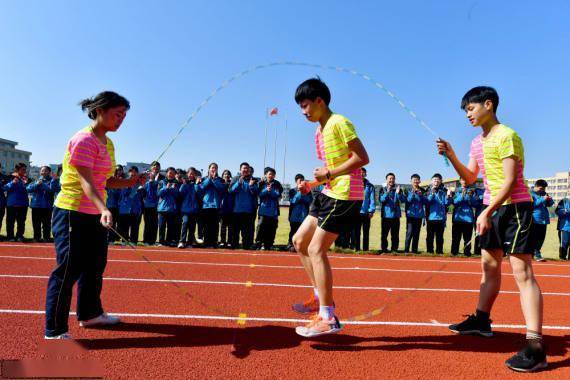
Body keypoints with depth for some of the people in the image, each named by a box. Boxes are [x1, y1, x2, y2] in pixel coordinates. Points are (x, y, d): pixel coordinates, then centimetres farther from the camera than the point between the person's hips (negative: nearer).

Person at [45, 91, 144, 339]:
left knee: (95, 266, 19)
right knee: (68, 270, -3)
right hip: (72, 214, -9)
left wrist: (133, 182, 0)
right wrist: (104, 210, -41)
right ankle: (54, 331, 10)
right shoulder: (84, 140, -18)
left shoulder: (108, 143, 9)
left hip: (95, 215, 9)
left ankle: (89, 314, 36)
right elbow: (86, 182, -27)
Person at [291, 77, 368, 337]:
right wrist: (314, 182, 5)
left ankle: (328, 318, -4)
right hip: (329, 193, 10)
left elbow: (362, 158, -17)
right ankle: (321, 297, 21)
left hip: (345, 195, -10)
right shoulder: (319, 131, 17)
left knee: (316, 249, -12)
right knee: (300, 241, 11)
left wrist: (328, 174, -18)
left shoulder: (339, 123, -11)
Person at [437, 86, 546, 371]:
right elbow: (470, 179, 16)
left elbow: (510, 180, -19)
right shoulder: (477, 143, 13)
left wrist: (486, 212, -23)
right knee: (489, 267, 17)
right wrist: (450, 155, 4)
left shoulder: (507, 136, -13)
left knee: (522, 272, -13)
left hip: (514, 207, -9)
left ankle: (535, 347, -11)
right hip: (493, 210, 9)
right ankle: (481, 320, 32)